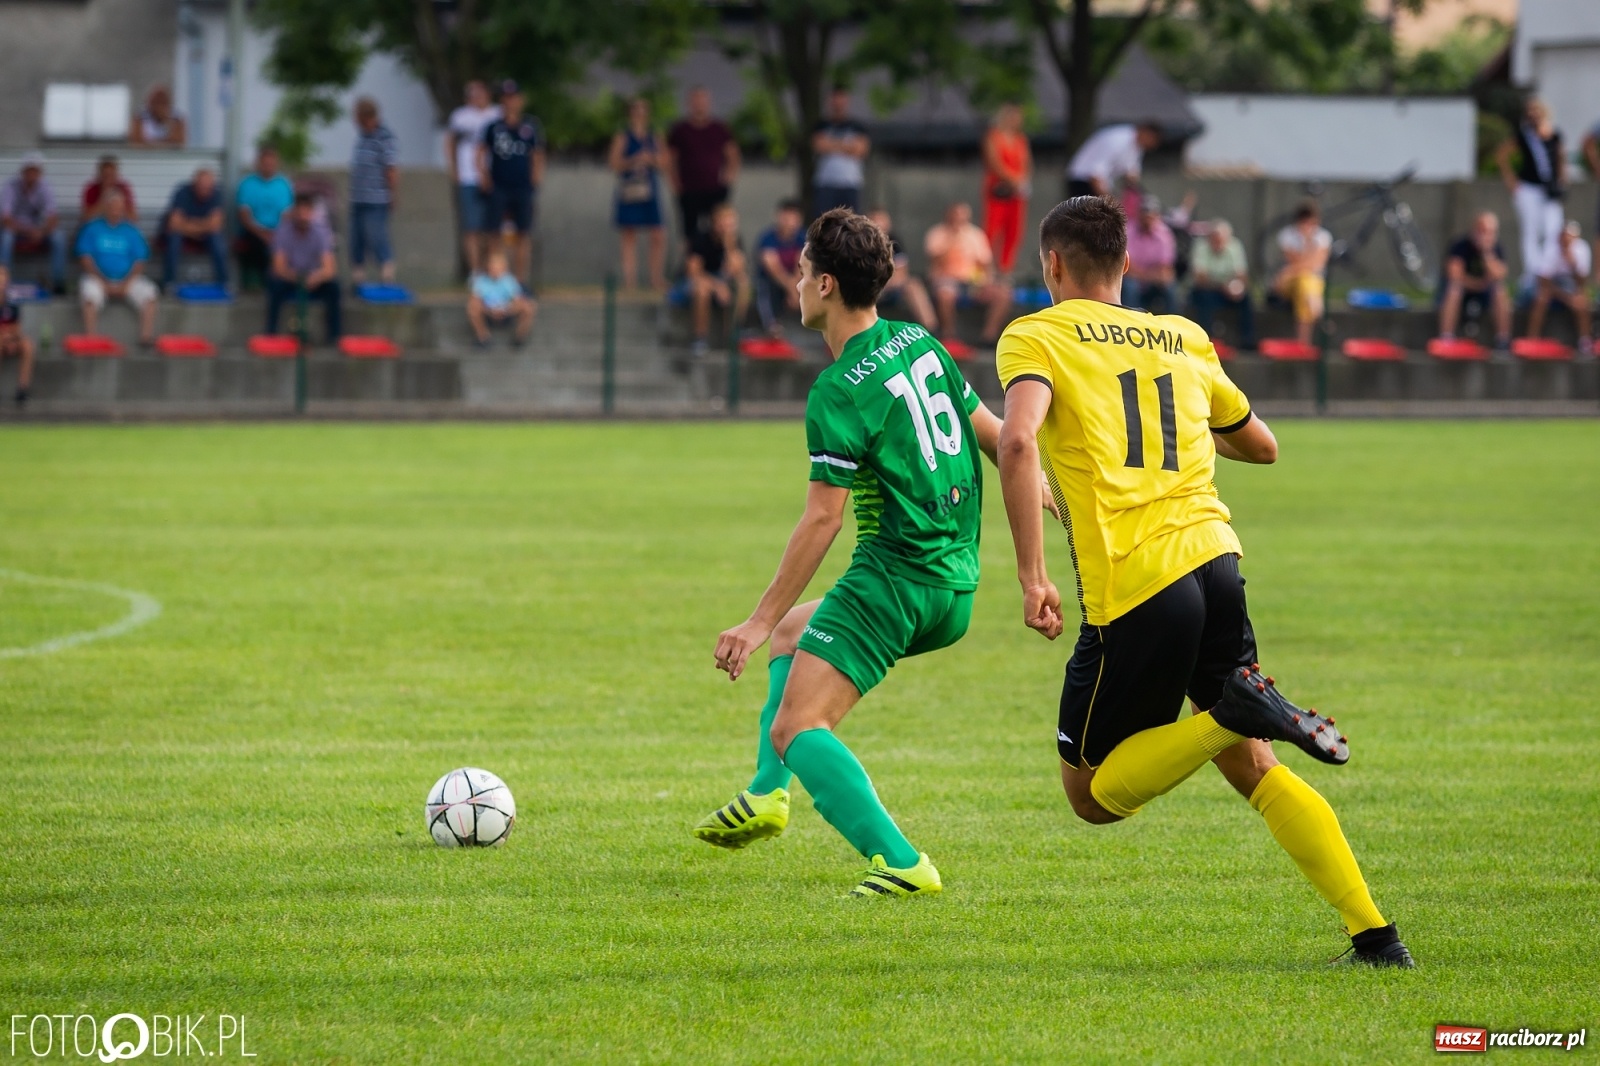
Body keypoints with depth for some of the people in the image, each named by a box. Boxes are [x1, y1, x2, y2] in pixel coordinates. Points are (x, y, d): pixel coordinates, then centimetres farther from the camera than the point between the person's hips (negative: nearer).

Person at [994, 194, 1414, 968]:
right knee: (1254, 771, 18)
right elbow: (1261, 446, 31)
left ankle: (1236, 713, -17)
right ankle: (1375, 932, 4)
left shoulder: (1035, 337, 3)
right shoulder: (1181, 339, 19)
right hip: (1214, 557, 6)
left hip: (1132, 587, -5)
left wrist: (1031, 577, -16)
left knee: (1094, 793, 8)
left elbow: (1016, 441, -17)